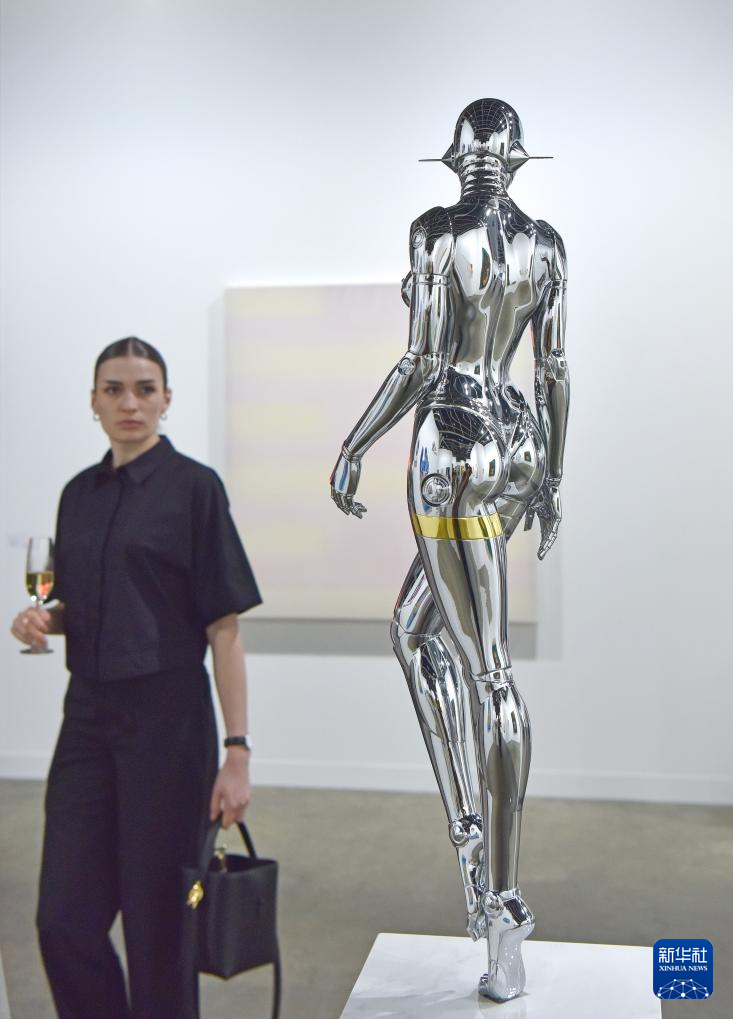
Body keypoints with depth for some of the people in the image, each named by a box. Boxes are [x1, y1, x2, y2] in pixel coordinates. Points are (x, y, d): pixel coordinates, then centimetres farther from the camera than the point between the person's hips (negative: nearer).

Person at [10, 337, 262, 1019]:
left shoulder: (193, 487, -7)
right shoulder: (78, 494, 11)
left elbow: (223, 626, -10)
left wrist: (236, 752, -14)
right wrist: (42, 620, -3)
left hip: (167, 719, -5)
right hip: (88, 715, 6)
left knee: (156, 917, 4)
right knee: (63, 917, 5)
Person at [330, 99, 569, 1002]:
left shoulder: (437, 232, -8)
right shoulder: (547, 244, 10)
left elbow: (422, 363, -13)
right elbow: (555, 371, 12)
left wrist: (351, 449, -4)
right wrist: (551, 476, 19)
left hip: (455, 449, -7)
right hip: (519, 446, 7)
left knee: (487, 669, -6)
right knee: (413, 626, 19)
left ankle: (501, 896, 0)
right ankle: (469, 822, 15)